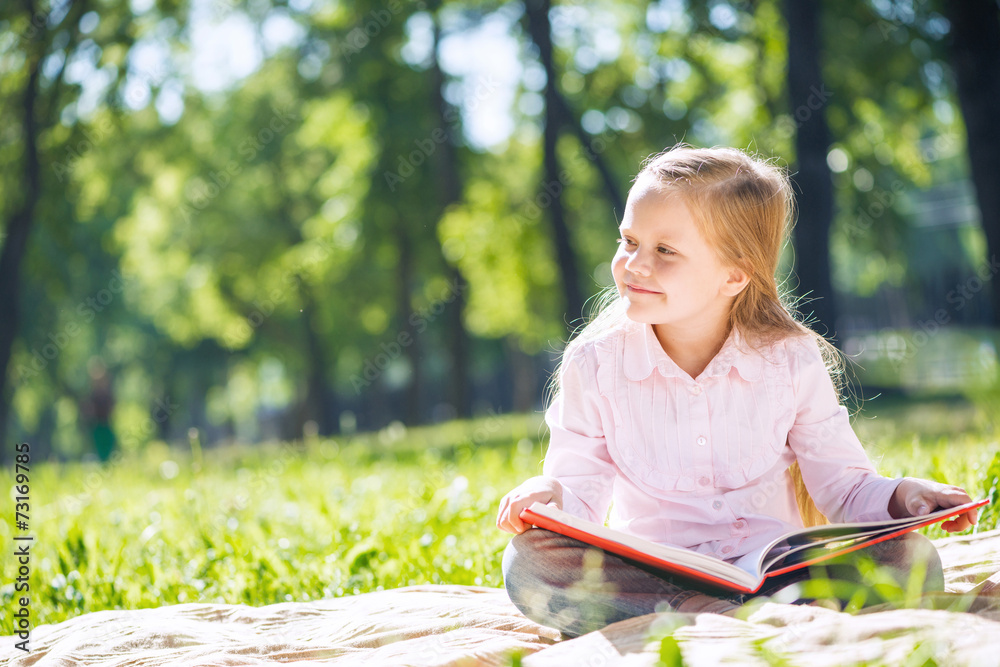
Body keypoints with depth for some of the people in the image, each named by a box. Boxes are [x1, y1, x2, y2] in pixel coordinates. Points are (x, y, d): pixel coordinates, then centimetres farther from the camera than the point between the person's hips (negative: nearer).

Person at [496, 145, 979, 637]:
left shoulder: (791, 361, -1)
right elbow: (582, 490, 0)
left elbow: (843, 485, 4)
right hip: (649, 574, 0)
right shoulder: (594, 364, -1)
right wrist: (551, 497, -23)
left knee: (913, 560, -25)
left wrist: (900, 497, -17)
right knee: (529, 562, -30)